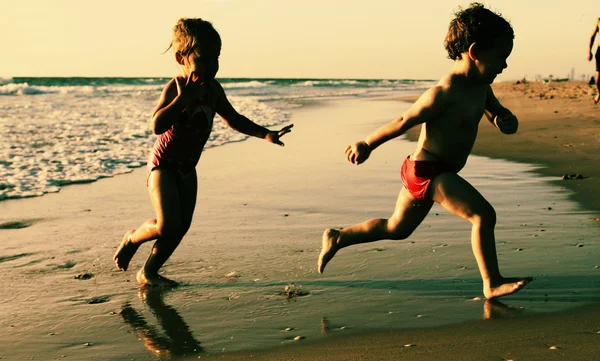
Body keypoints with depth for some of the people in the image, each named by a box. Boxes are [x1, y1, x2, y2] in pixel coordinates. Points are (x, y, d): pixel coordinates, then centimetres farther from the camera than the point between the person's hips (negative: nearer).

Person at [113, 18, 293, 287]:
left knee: (181, 227, 5)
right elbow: (157, 126, -35)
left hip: (187, 167, 7)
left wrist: (265, 134, 8)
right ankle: (132, 238, 13)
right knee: (167, 225, -18)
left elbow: (233, 119, 15)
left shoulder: (213, 89, 1)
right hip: (163, 164, -7)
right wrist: (182, 97, -38)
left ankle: (149, 272, 19)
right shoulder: (174, 87, -21)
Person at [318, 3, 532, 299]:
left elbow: (498, 113, 18)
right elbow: (403, 122, -16)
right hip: (428, 171, -10)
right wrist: (366, 145, -8)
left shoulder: (480, 87, 6)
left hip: (423, 173, 10)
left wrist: (506, 122, -7)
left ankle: (337, 238, 32)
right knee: (483, 214, -17)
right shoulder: (445, 93, -23)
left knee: (397, 228, 22)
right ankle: (493, 284, -10)